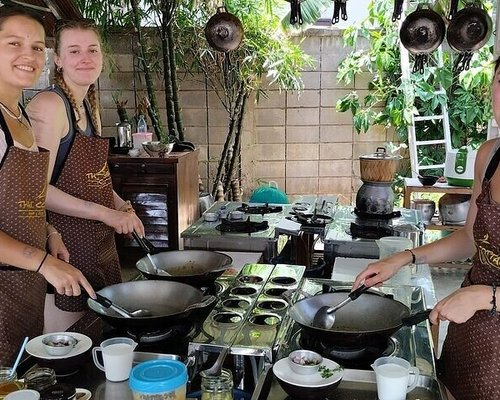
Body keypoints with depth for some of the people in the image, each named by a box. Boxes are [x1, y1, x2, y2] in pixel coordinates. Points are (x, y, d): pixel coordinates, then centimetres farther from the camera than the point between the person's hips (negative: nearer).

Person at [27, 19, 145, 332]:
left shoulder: (89, 106, 12)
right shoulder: (49, 104, -15)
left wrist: (121, 206, 6)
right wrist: (105, 213, -21)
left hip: (99, 243, 8)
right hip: (66, 244, -8)